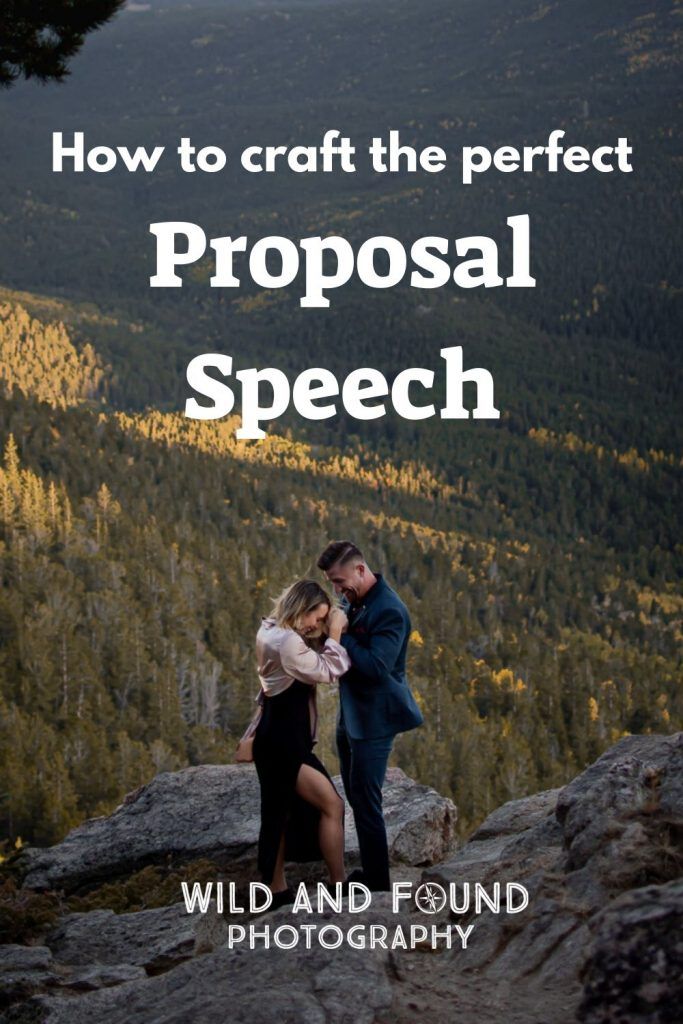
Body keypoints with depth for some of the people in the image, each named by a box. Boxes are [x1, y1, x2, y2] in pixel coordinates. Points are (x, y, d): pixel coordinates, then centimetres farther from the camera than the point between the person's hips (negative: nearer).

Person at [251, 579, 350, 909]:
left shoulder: (274, 632, 9)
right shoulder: (286, 641, -22)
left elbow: (313, 661, 14)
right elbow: (327, 671, -16)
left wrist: (326, 634, 1)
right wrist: (335, 633, -9)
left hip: (280, 737, 11)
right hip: (283, 741, -11)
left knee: (282, 813, 16)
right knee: (332, 805, -6)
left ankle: (277, 890, 22)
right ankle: (338, 887, -1)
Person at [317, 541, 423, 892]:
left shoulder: (390, 611, -22)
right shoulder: (353, 601, 6)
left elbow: (376, 667, -29)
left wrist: (340, 635, -23)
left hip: (374, 720, -9)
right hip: (350, 715, 9)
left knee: (365, 801, -4)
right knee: (356, 797, 17)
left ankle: (377, 882, 7)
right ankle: (370, 872, 30)